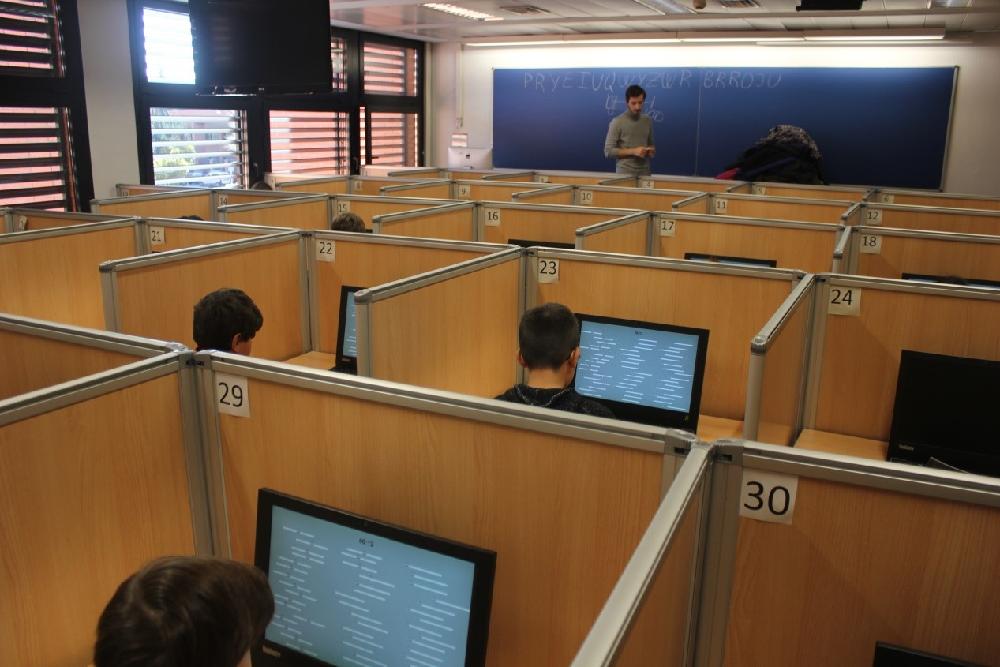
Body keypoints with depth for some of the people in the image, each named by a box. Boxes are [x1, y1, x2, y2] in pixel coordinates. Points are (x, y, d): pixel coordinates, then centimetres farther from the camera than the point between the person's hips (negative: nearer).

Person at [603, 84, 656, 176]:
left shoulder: (648, 121, 9)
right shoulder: (617, 122, -6)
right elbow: (608, 151, -9)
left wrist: (651, 150, -1)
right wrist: (633, 151, -16)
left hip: (645, 173, 4)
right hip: (625, 173, -4)